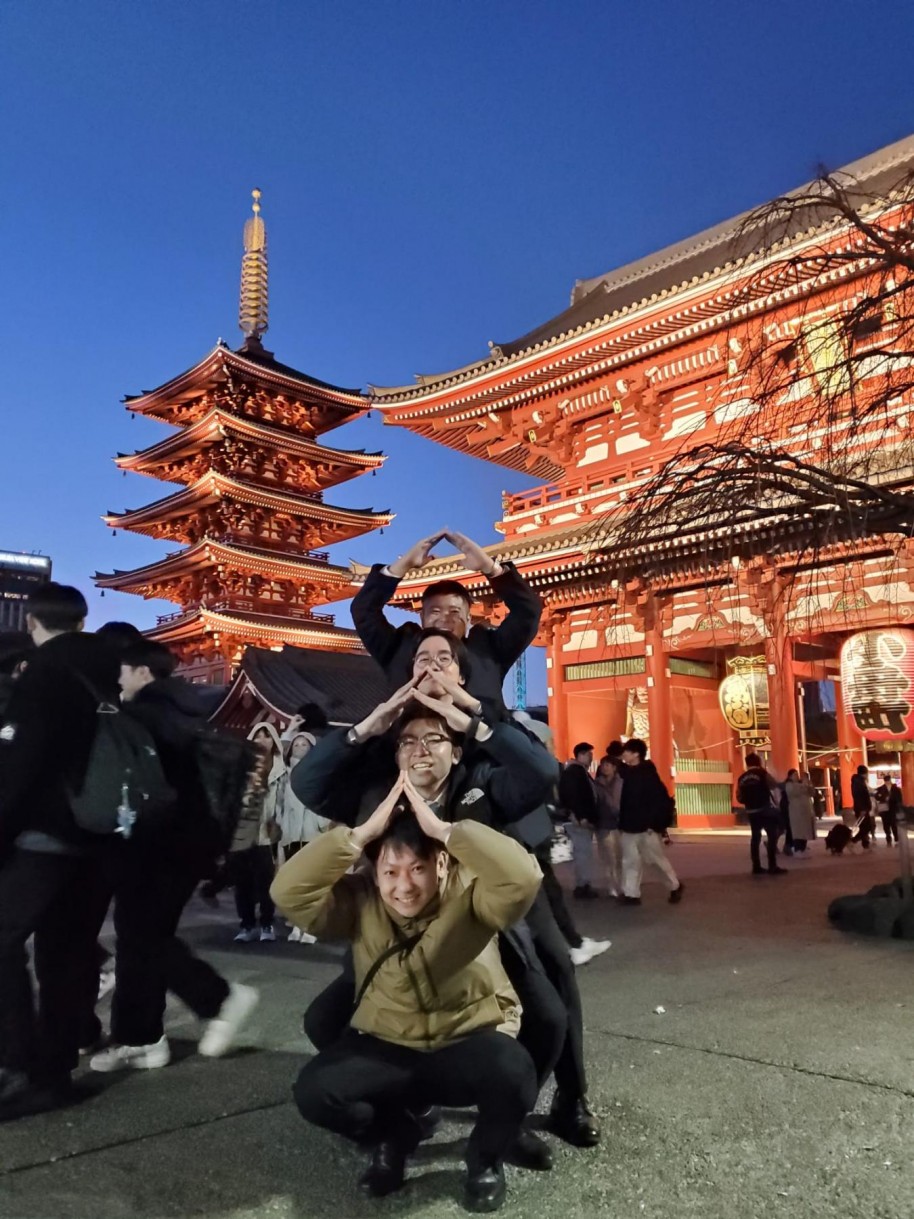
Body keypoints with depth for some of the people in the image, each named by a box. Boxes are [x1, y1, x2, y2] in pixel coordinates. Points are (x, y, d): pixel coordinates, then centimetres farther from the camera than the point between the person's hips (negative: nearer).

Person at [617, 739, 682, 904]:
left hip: (647, 827, -6)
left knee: (657, 859, 8)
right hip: (629, 827, 6)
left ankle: (675, 886, 27)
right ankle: (631, 894, 11)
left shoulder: (648, 774, -14)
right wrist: (622, 822, 6)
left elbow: (663, 801, -17)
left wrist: (656, 823, -18)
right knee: (630, 861, 6)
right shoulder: (627, 773, 6)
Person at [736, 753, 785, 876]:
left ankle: (756, 867, 10)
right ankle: (772, 866, -5)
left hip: (751, 811, 5)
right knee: (772, 836, -1)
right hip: (765, 809, -5)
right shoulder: (762, 772, -7)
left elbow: (739, 797, 7)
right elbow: (774, 785, -2)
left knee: (755, 837, 10)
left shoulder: (742, 778, 7)